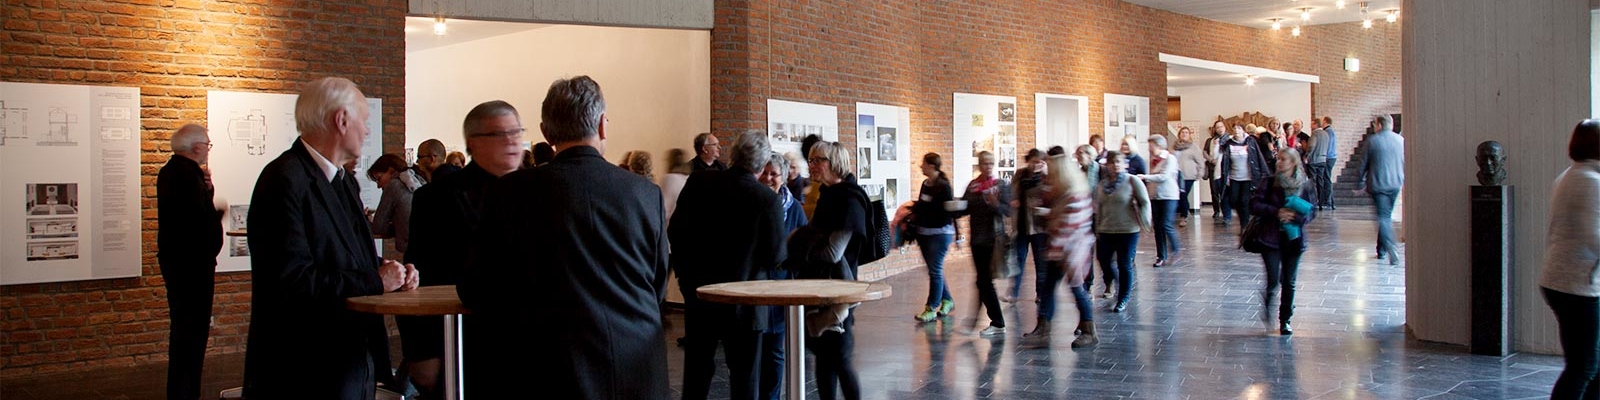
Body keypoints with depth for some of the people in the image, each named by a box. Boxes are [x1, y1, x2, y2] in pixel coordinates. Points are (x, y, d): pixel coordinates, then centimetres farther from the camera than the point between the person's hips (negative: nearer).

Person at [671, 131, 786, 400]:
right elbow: (775, 257, -12)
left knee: (697, 369, 15)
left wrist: (685, 273, 10)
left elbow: (675, 233, -3)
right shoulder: (769, 200, -16)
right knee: (744, 377, 8)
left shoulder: (698, 183, -7)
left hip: (698, 294, 3)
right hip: (743, 302, -3)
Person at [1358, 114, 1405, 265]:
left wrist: (1362, 183, 10)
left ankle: (1392, 251, -23)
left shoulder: (1372, 140, -7)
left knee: (1383, 217, -6)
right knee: (1387, 215, 17)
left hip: (1378, 184, -4)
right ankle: (1382, 249, 23)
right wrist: (1403, 180, 21)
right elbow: (1405, 162, 9)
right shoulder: (1401, 140, 3)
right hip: (1396, 183, 4)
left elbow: (1364, 163, -1)